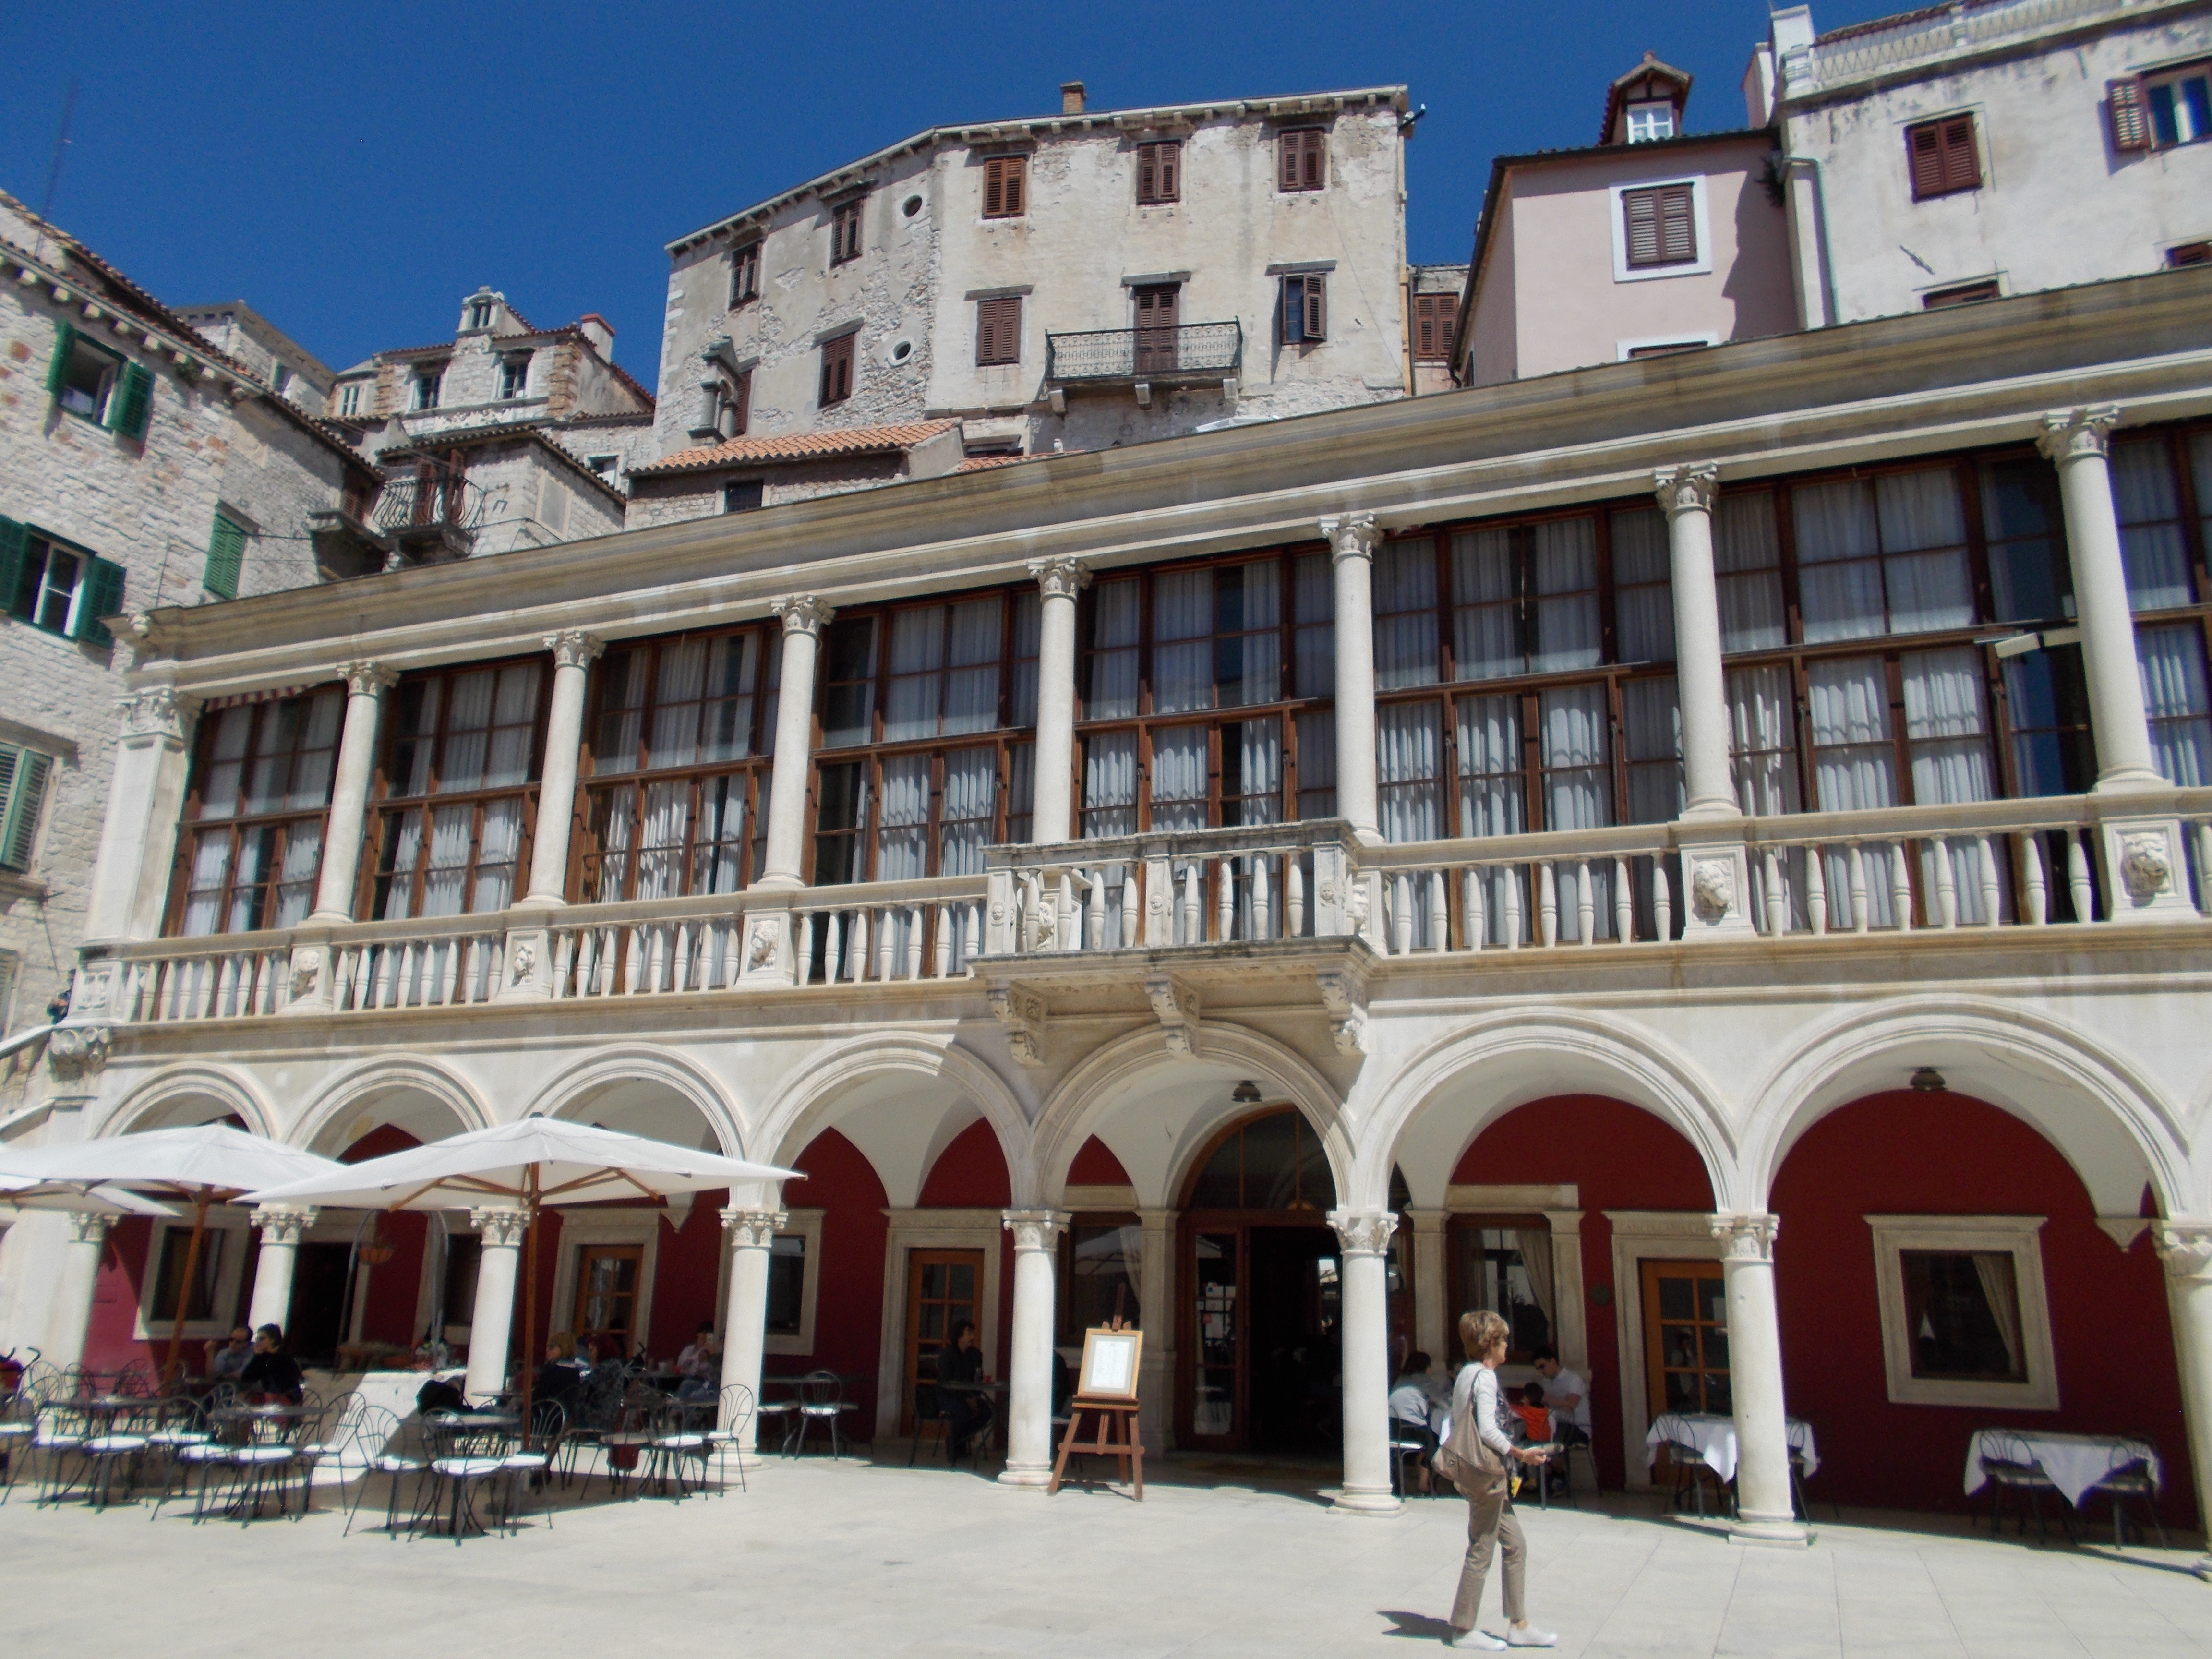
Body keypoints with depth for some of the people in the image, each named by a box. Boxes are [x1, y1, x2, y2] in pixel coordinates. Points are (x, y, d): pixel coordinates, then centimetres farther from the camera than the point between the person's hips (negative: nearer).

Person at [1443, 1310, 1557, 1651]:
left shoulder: (1466, 1375, 13)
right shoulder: (1485, 1377, -15)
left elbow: (1455, 1424, 15)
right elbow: (1487, 1429, -24)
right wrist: (1520, 1453, -18)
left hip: (1473, 1470, 10)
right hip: (1487, 1473, -10)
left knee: (1515, 1546, 13)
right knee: (1481, 1552, -1)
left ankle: (1519, 1626, 18)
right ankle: (1464, 1630, 7)